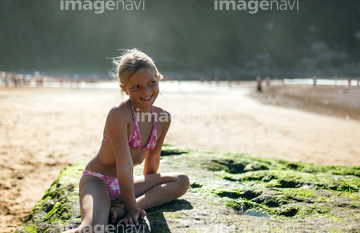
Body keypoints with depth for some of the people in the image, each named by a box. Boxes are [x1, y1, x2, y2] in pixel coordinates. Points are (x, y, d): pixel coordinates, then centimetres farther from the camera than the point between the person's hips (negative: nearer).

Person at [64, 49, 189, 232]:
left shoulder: (163, 118, -2)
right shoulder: (119, 114, -23)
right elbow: (124, 165, -22)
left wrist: (148, 187, 24)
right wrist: (131, 207, -18)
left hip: (124, 183, 8)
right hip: (97, 180, -8)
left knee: (182, 181, -6)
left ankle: (120, 208, -18)